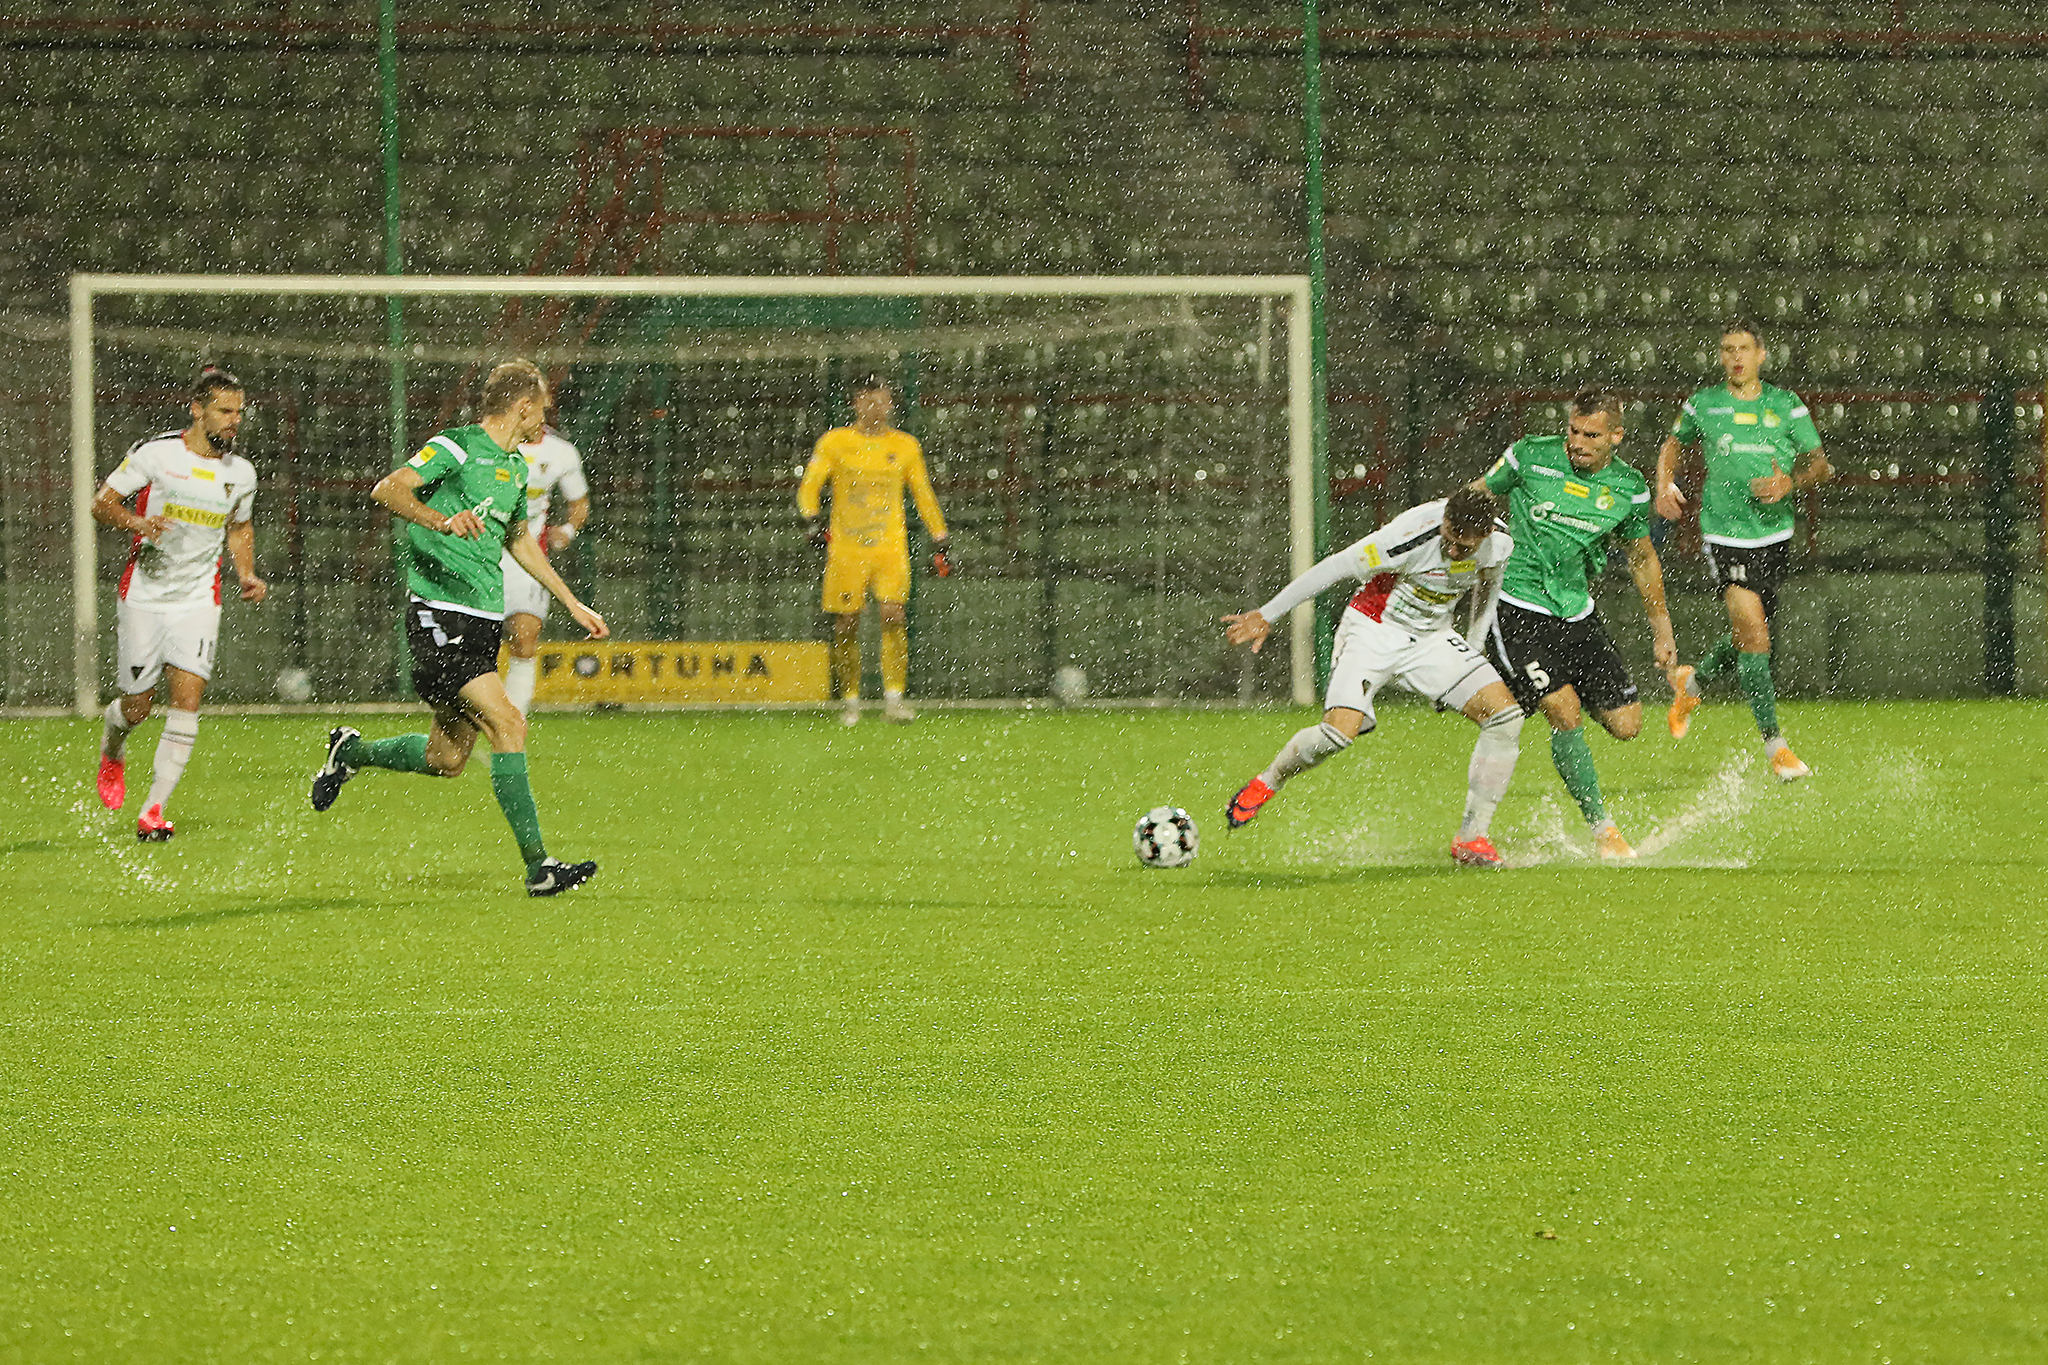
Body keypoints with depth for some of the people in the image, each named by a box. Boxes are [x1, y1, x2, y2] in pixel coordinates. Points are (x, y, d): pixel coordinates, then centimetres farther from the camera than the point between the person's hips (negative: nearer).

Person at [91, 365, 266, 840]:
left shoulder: (241, 473, 4)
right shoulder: (155, 453, -9)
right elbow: (102, 503, -5)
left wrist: (247, 575, 5)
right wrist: (137, 522, -25)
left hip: (199, 600, 2)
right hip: (144, 595, -2)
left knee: (186, 702, -14)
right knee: (136, 708, 5)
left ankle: (153, 810, -10)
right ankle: (111, 752, 43)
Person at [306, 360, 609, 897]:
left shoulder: (515, 467, 18)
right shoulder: (457, 447, -9)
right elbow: (388, 489, -21)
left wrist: (572, 604, 36)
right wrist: (443, 521, -38)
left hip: (485, 621, 9)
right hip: (441, 616, -9)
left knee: (446, 759, 11)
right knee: (508, 724, -18)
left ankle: (352, 752, 37)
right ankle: (538, 867, -18)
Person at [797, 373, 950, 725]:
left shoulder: (905, 446, 10)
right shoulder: (835, 442, 4)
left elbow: (923, 495, 17)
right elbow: (809, 485, 1)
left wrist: (940, 542, 16)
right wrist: (811, 521, -17)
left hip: (891, 547, 0)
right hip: (845, 547, 0)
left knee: (893, 614, -17)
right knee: (846, 626, -1)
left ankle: (893, 696, -15)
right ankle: (849, 700, 13)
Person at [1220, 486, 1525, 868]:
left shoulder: (1499, 544, -14)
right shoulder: (1413, 536, -31)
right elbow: (1334, 568, -22)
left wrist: (1473, 648, 16)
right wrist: (1267, 615, -15)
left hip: (1431, 638, 5)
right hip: (1373, 631, -5)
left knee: (1504, 714, -13)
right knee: (1340, 731, -26)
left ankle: (1471, 837, -4)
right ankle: (1266, 784, 5)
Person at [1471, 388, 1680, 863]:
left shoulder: (1628, 487, 0)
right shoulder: (1530, 457, -10)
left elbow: (1642, 556, 15)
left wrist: (1661, 629, 18)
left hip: (1577, 613, 5)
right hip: (1517, 610, -5)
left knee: (1626, 725, 0)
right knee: (1565, 713, -19)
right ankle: (1602, 829, -6)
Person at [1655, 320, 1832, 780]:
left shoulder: (1786, 406, 3)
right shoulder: (1703, 405, 2)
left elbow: (1821, 465, 5)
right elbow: (1673, 444, 22)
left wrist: (1791, 483, -16)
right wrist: (1665, 487, 4)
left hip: (1775, 534, 3)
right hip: (1724, 534, -3)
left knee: (1746, 638, 14)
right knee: (1753, 633, -18)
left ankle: (1693, 683, 47)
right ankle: (1775, 745, -15)